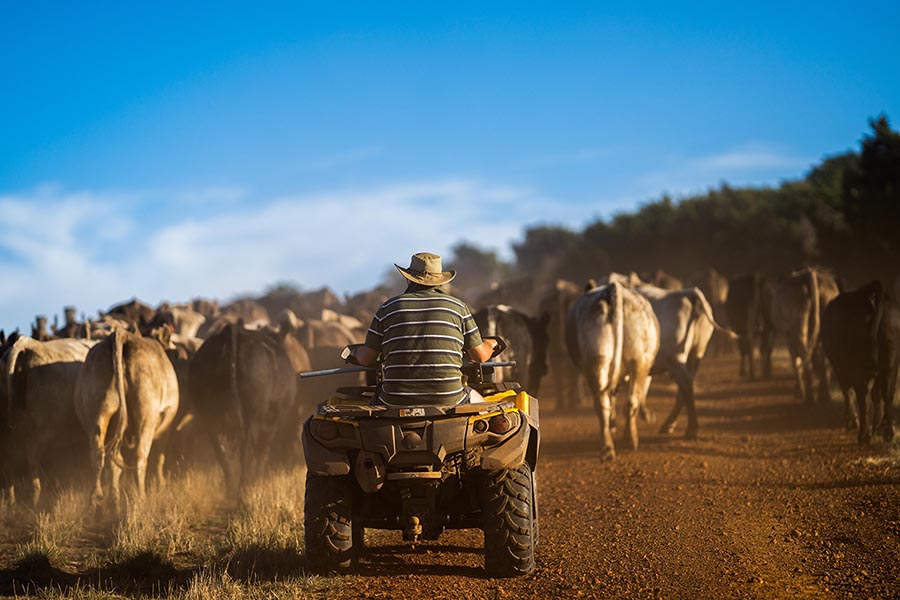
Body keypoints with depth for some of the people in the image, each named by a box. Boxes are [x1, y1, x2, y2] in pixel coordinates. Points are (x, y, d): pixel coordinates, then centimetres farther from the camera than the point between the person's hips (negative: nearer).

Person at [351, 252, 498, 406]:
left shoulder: (388, 308, 7)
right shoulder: (458, 307, 6)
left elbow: (367, 359, 10)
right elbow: (480, 356, 11)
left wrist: (357, 352, 34)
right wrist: (489, 345, 35)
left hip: (397, 402, 0)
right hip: (447, 399, 0)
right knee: (477, 401, 31)